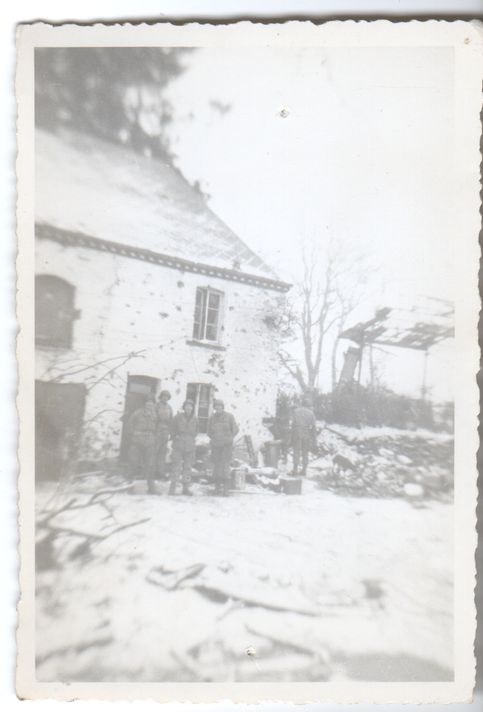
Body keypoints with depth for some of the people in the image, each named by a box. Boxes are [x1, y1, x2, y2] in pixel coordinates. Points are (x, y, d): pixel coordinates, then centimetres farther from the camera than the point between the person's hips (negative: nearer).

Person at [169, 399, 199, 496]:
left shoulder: (195, 419, 7)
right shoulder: (178, 417, -3)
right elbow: (173, 429, 7)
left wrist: (193, 438, 10)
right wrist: (175, 437, 1)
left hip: (190, 447, 3)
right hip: (178, 445, -3)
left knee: (188, 466, 8)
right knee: (177, 465, -7)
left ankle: (186, 487, 17)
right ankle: (173, 486, 0)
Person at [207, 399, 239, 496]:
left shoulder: (229, 416, 2)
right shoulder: (211, 418, 8)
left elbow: (235, 428, 9)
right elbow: (208, 431, 18)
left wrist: (230, 438, 1)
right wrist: (212, 438, 4)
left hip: (227, 444, -2)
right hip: (215, 445, 2)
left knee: (225, 464, -9)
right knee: (216, 464, 3)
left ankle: (225, 487, -5)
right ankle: (217, 487, 13)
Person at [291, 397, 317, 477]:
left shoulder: (295, 411, 7)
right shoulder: (310, 413, 4)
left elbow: (292, 424, 3)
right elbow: (313, 426, 4)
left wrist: (293, 435, 6)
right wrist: (313, 438, 9)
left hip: (297, 432, 0)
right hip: (306, 434, 0)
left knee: (296, 451, 3)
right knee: (305, 452, 9)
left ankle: (295, 471, 2)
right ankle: (304, 471, 12)